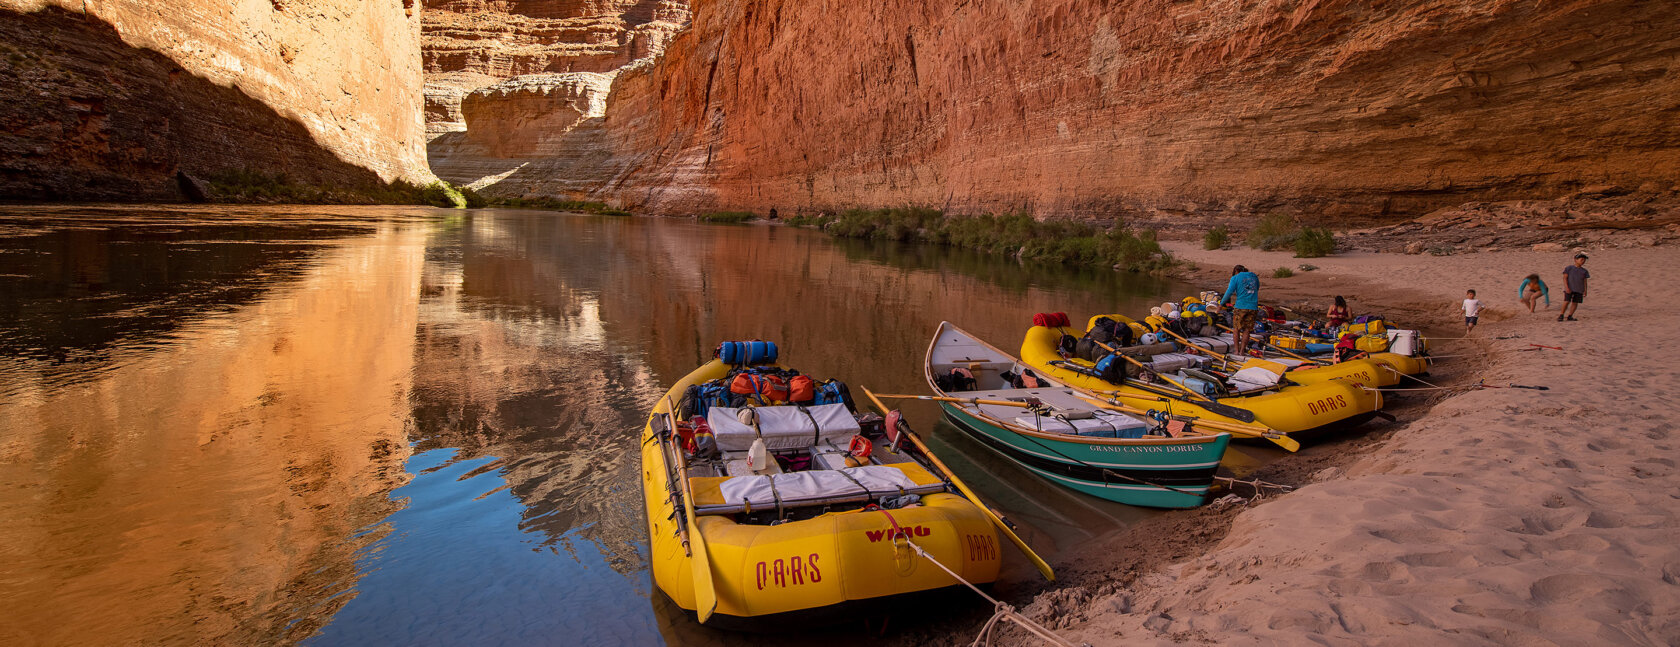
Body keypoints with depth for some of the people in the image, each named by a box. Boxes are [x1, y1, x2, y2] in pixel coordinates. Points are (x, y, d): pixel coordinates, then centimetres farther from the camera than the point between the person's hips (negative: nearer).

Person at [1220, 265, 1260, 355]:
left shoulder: (1235, 278, 1)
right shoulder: (1254, 276, 14)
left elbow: (1229, 292, -6)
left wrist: (1221, 303, 2)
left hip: (1240, 306, -3)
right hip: (1253, 307, 3)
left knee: (1236, 328, 9)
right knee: (1246, 330, 8)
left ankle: (1237, 350, 8)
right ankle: (1242, 350, 6)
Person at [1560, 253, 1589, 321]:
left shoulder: (1584, 271, 11)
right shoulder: (1569, 268, -1)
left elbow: (1585, 281, 14)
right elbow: (1565, 278, -4)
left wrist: (1585, 291, 7)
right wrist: (1566, 287, -14)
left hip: (1579, 290, 4)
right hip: (1569, 289, -4)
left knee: (1575, 303, 2)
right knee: (1566, 301, -12)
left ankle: (1570, 316, 9)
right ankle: (1561, 315, -2)